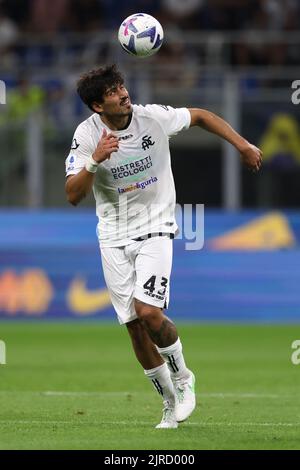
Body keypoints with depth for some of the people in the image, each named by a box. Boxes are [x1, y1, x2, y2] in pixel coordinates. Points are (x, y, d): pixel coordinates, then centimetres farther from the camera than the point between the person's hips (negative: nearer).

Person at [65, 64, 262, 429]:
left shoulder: (153, 117, -11)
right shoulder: (87, 135, -11)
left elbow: (200, 116, 8)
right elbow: (73, 195, -18)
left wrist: (243, 146, 4)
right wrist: (95, 160, -33)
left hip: (155, 228, -2)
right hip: (114, 238, 2)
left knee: (148, 313, -20)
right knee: (134, 327, 1)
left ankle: (182, 378, 7)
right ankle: (171, 403, 18)